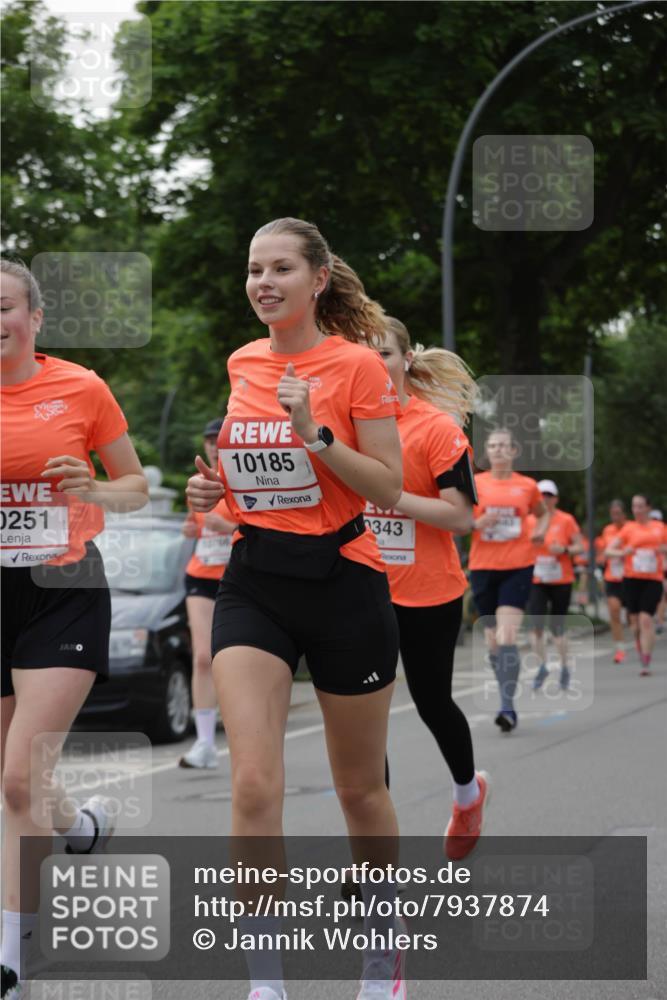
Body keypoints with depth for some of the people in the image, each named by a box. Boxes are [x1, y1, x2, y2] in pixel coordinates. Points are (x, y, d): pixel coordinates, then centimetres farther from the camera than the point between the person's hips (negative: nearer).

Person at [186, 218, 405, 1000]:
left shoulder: (357, 365, -8)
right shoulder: (242, 364, 7)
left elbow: (389, 490, -10)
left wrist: (317, 434, -23)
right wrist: (212, 487, 3)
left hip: (343, 583, -3)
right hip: (254, 582, 3)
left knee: (359, 789, 11)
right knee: (253, 784, -13)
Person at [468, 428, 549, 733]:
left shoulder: (527, 485, 5)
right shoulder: (475, 483, 4)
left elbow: (542, 513, 24)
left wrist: (539, 531, 4)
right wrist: (477, 523, -14)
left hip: (518, 567, -2)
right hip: (483, 567, 2)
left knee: (507, 637, -16)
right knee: (493, 642, 6)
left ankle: (508, 707, -18)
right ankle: (506, 700, 22)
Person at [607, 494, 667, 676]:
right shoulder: (629, 527, 6)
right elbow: (608, 551, 2)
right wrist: (622, 552, -19)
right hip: (632, 579, 1)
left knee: (646, 619, -13)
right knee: (635, 620, 3)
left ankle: (646, 664, -14)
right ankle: (641, 655, 25)